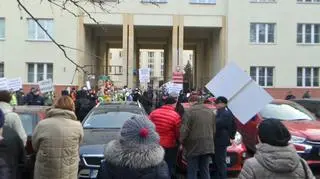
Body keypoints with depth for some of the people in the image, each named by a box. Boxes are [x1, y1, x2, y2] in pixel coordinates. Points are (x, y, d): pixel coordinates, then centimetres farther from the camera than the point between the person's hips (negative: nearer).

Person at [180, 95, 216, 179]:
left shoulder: (189, 111, -8)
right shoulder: (210, 112, 12)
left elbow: (184, 130, -13)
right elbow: (214, 130, 13)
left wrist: (182, 141, 0)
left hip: (194, 146, -5)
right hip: (208, 146, 6)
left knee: (192, 172, 4)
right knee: (205, 171, 14)